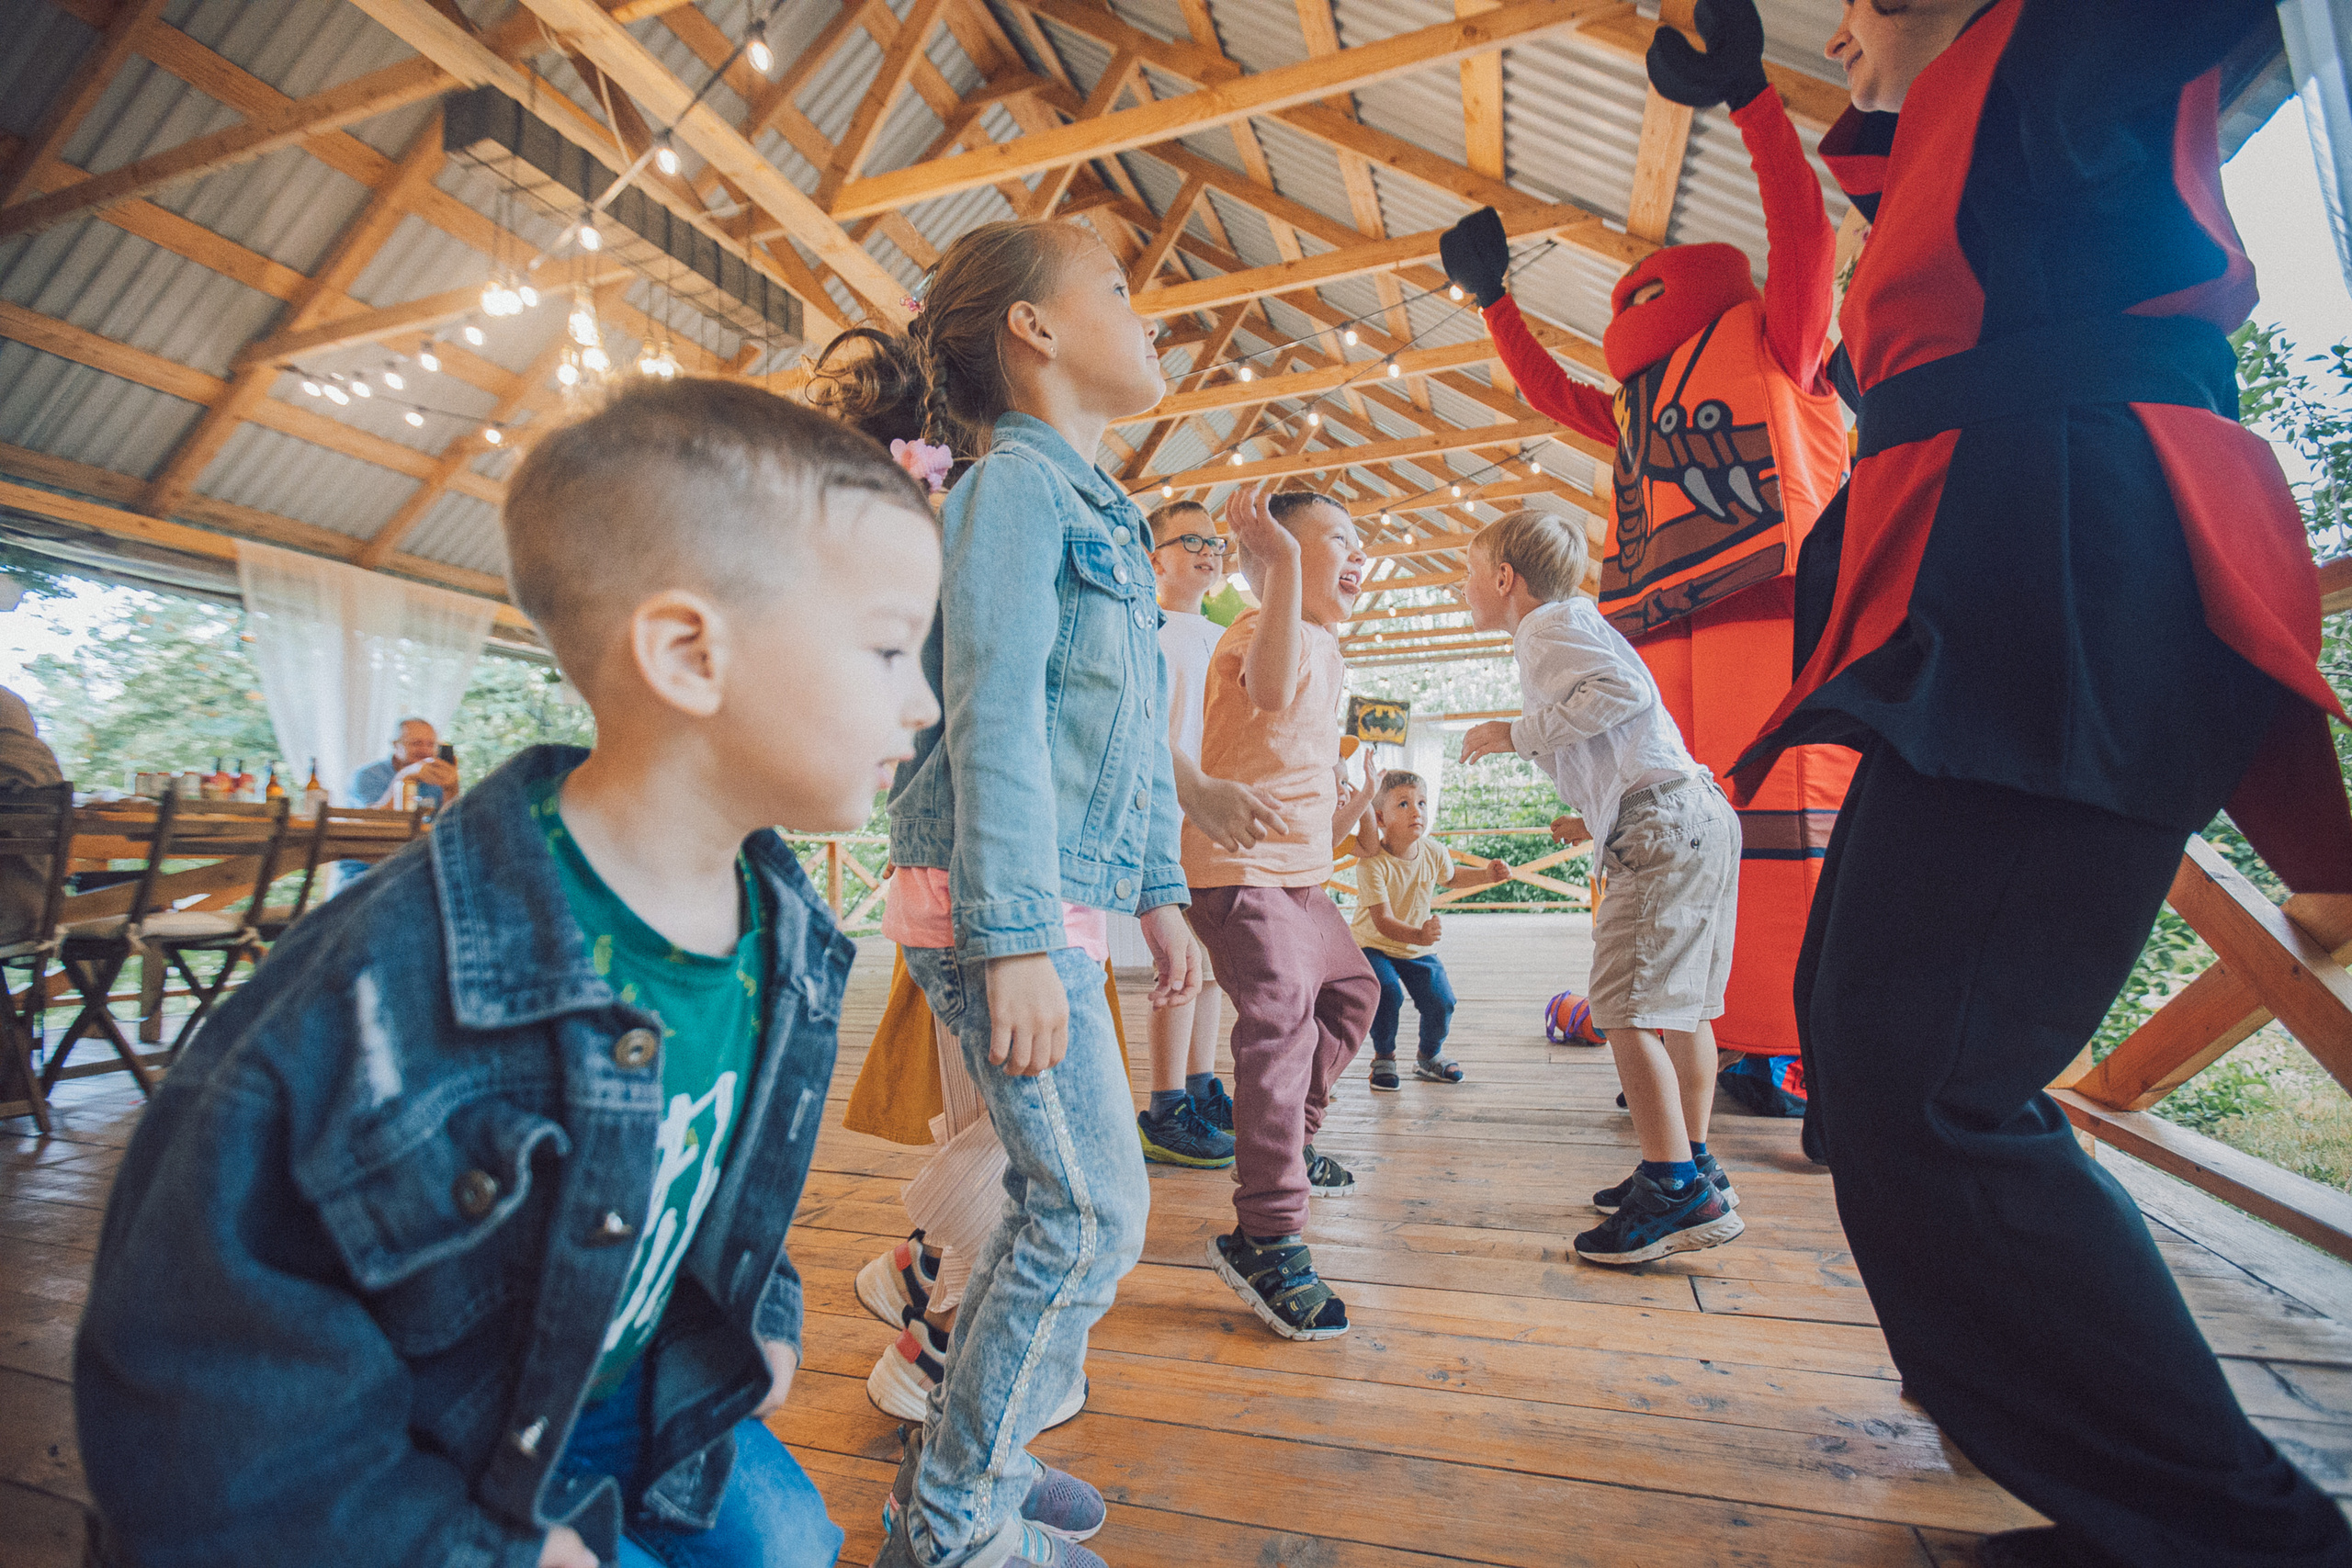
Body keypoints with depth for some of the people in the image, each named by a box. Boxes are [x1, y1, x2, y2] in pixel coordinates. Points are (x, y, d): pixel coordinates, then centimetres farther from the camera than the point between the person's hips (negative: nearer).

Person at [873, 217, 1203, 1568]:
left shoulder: (1099, 510, 21)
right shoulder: (1015, 485, -8)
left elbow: (1134, 732, 20)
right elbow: (995, 719, -18)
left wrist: (1159, 890, 19)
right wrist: (1016, 943, -22)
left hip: (1059, 900, 10)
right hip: (1001, 905, -9)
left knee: (1059, 1200, 16)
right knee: (1096, 1214, -4)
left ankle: (968, 1456, 35)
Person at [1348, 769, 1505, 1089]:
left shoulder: (1434, 852, -10)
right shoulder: (1372, 862, -28)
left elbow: (1451, 877, 16)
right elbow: (1383, 921, -34)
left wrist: (1486, 874, -1)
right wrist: (1418, 935, -51)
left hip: (1418, 950, 4)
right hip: (1373, 945, -4)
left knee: (1441, 1002, -9)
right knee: (1387, 995, -26)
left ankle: (1428, 1056, 24)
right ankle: (1383, 1057, 4)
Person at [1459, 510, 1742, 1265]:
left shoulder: (1550, 624, -5)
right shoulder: (1566, 625, 23)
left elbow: (1625, 689, -22)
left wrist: (1519, 734, -15)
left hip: (1661, 821, -11)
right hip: (1694, 815, 11)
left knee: (1625, 1007, -10)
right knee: (1679, 1003, 15)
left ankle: (1680, 1192, -6)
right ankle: (1693, 1165, 25)